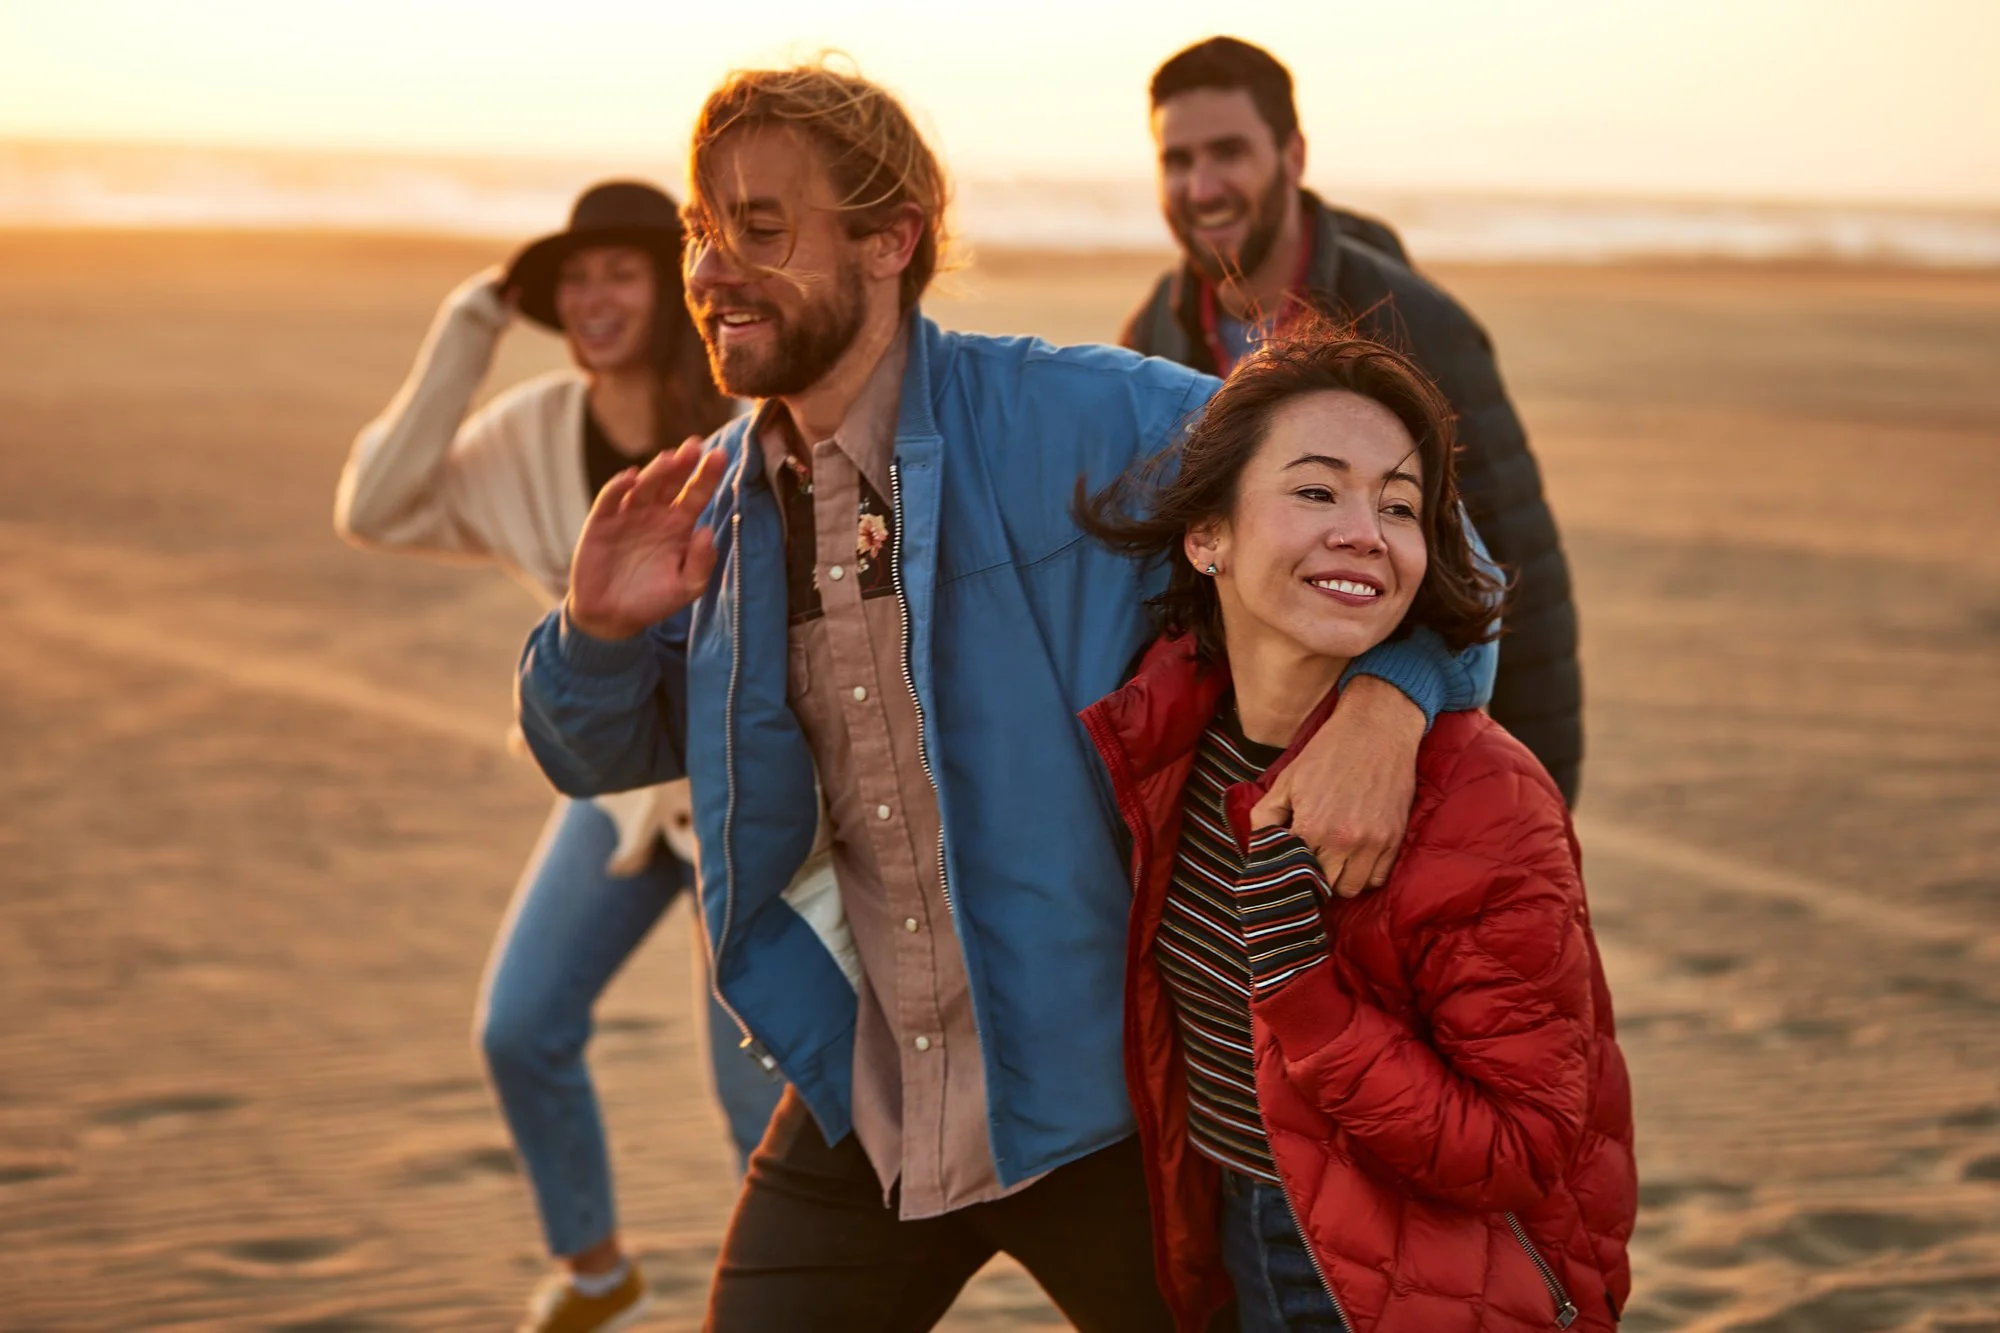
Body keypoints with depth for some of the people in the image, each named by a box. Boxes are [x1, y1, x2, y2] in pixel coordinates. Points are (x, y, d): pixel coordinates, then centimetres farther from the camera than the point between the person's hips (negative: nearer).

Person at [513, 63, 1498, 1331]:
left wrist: (1385, 702, -30)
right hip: (867, 1097, 4)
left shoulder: (1085, 419, -15)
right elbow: (605, 750, 14)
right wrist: (601, 629, -9)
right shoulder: (728, 495, 2)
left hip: (1097, 1085, -4)